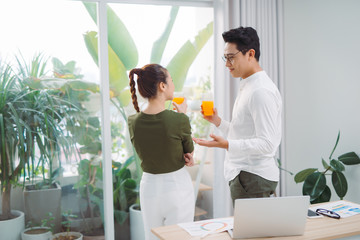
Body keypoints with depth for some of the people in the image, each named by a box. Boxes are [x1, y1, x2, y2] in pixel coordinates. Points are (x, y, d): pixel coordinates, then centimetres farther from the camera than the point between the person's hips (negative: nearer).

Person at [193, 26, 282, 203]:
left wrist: (226, 145, -30)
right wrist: (217, 121, 12)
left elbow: (267, 143, -22)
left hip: (253, 177, -9)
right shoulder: (247, 87, 17)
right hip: (241, 174, 9)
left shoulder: (262, 91, -16)